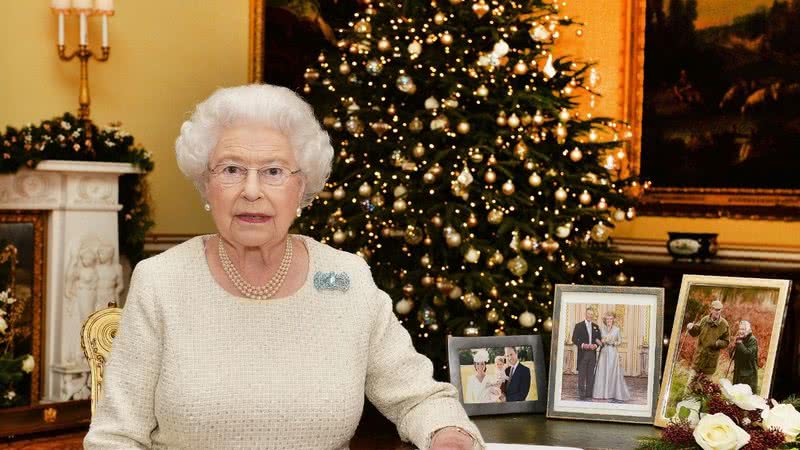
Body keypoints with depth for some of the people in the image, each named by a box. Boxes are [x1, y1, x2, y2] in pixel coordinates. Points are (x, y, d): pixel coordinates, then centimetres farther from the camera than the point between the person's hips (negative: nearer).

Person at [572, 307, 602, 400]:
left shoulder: (596, 327, 15)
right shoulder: (579, 325, 2)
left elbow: (599, 339, 14)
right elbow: (574, 339, -2)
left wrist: (595, 345, -7)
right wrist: (583, 345, -16)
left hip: (592, 353, 4)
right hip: (582, 353, -4)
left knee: (591, 374, 4)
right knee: (581, 374, -3)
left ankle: (589, 394, 8)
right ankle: (581, 394, -1)